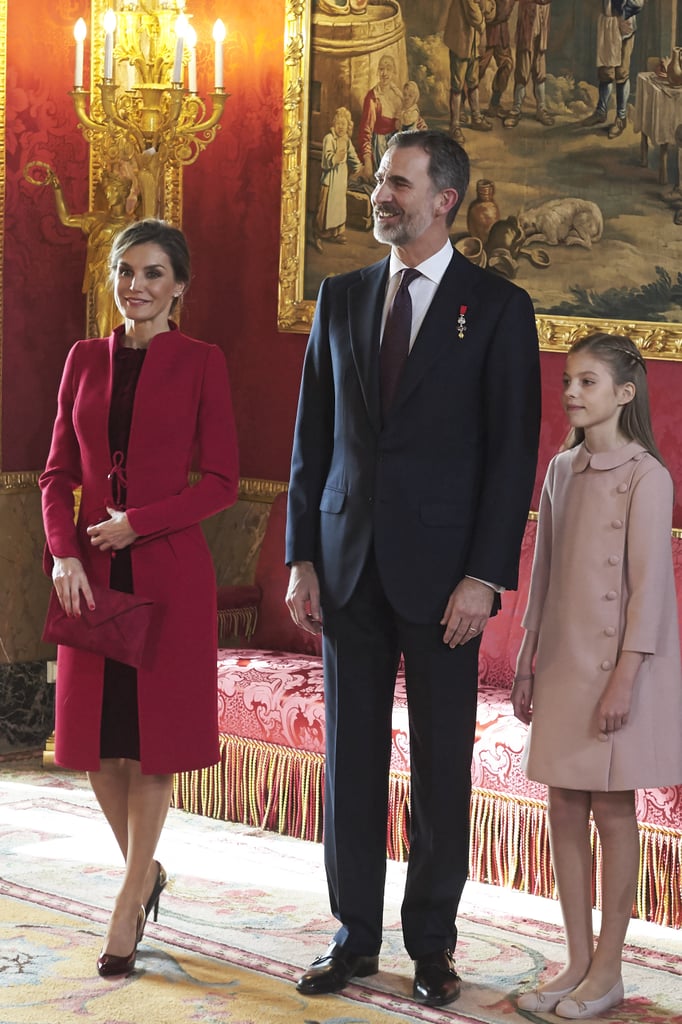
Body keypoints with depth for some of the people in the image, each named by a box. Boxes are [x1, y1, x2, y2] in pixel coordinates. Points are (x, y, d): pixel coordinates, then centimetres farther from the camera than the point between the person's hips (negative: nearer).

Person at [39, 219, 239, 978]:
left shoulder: (200, 363, -2)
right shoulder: (85, 359, 9)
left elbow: (221, 482, -4)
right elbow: (58, 472, 9)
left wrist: (138, 524, -14)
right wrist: (64, 553, -6)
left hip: (166, 567, -4)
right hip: (91, 571, 4)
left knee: (152, 731, 1)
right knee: (94, 733, 7)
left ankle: (129, 905, 11)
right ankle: (146, 872, 29)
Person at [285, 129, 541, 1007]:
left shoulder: (497, 307, -2)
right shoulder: (341, 298, 10)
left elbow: (513, 451, -5)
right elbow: (312, 438, 11)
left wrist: (485, 575, -12)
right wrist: (301, 558, 4)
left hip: (442, 571, -3)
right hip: (348, 563, 4)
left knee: (442, 762, 4)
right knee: (351, 753, 7)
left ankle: (432, 943, 17)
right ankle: (356, 937, 18)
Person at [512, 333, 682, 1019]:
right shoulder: (561, 470, 10)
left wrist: (625, 678, -18)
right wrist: (527, 663, 13)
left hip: (615, 668, -6)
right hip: (563, 666, 7)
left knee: (611, 810, 1)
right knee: (564, 808, 8)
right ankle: (578, 962, 18)